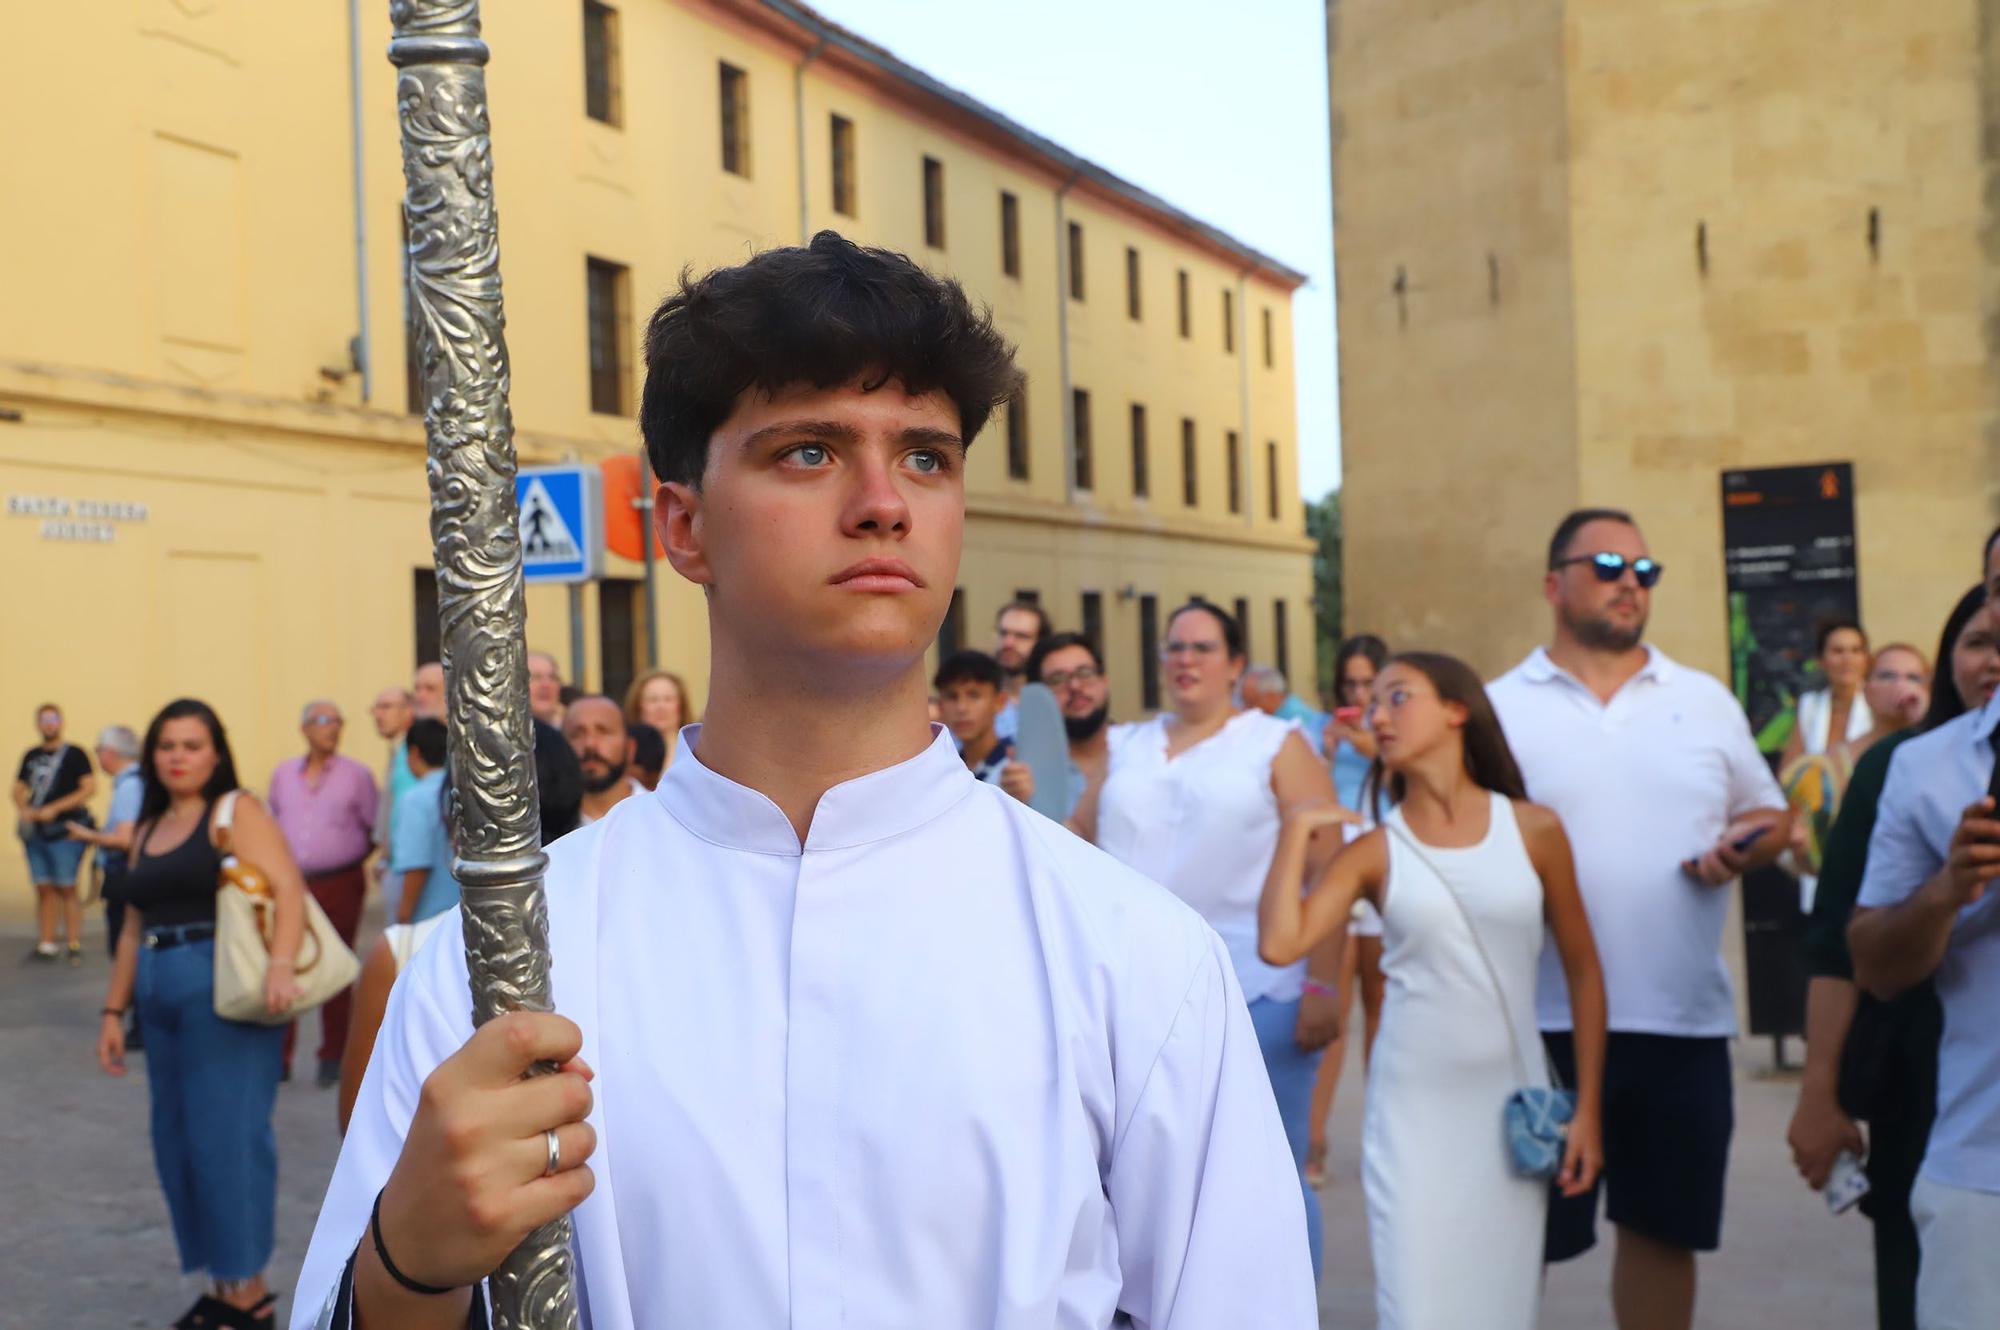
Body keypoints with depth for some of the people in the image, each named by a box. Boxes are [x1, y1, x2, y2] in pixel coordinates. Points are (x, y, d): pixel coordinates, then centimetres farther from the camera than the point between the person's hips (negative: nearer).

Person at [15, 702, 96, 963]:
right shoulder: (31, 756, 14)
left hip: (64, 831, -5)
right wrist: (23, 809, -2)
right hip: (36, 831, 5)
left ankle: (74, 946, -3)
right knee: (44, 889, 7)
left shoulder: (74, 754, -3)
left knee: (67, 889, -6)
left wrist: (54, 809, -14)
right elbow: (19, 789, 20)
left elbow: (89, 788, -10)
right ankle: (46, 945, 11)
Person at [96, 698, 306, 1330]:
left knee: (227, 1136, -6)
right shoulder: (147, 830, 18)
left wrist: (282, 964, -30)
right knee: (177, 1141, 8)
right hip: (160, 997, 7)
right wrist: (114, 1010, 18)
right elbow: (133, 928, 22)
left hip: (225, 989, -7)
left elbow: (288, 889, -15)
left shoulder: (237, 811, -3)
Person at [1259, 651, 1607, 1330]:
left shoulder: (1534, 829, 1)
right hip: (1413, 1109, -1)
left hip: (1513, 1105, 1)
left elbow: (1583, 972, 6)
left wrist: (1588, 1107, 2)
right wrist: (1296, 827, -9)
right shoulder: (1373, 850, 0)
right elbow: (1278, 944, -15)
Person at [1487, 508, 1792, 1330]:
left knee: (1664, 1229, 14)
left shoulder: (1706, 701, 9)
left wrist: (1744, 848, -6)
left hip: (1685, 1021, 3)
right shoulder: (1500, 707, 0)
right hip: (1544, 1022, -3)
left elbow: (1770, 814, 15)